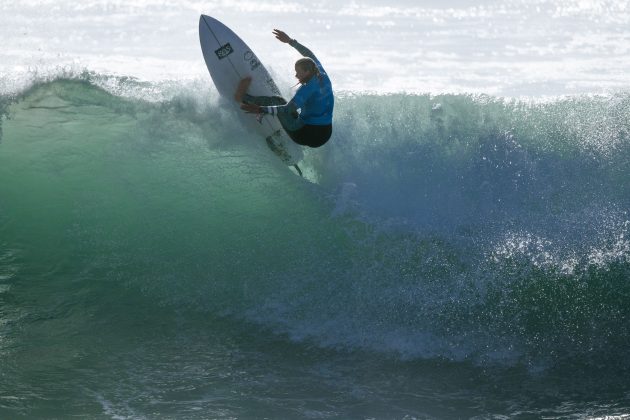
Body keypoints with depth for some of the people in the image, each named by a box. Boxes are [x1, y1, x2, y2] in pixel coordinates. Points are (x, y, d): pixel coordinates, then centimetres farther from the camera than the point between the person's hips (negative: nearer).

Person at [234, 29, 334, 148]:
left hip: (306, 135, -8)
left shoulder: (308, 88, -20)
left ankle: (243, 97, 19)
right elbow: (310, 55, 20)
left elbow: (288, 110, -28)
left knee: (277, 101, 7)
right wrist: (290, 41, 27)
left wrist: (260, 109, -32)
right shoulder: (323, 76, 3)